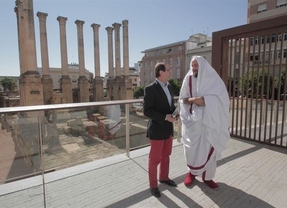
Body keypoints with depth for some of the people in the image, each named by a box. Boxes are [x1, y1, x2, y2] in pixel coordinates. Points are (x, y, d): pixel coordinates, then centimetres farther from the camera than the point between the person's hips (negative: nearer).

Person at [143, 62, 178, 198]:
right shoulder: (150, 89, -17)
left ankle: (164, 177, 43)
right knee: (154, 159, 8)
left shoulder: (169, 87, 8)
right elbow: (147, 111, -20)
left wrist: (175, 111, -3)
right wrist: (165, 117, -24)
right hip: (157, 129, -8)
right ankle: (153, 185, 27)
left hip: (168, 129, 8)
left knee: (166, 156, 22)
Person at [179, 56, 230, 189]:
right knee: (191, 147, 4)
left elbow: (222, 97, -10)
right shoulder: (188, 79, 3)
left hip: (208, 120, -1)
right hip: (192, 119, 1)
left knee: (208, 148, 6)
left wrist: (205, 101, -21)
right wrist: (192, 100, -15)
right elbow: (182, 98, 5)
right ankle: (191, 172, 27)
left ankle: (207, 176, 23)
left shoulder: (213, 79, -3)